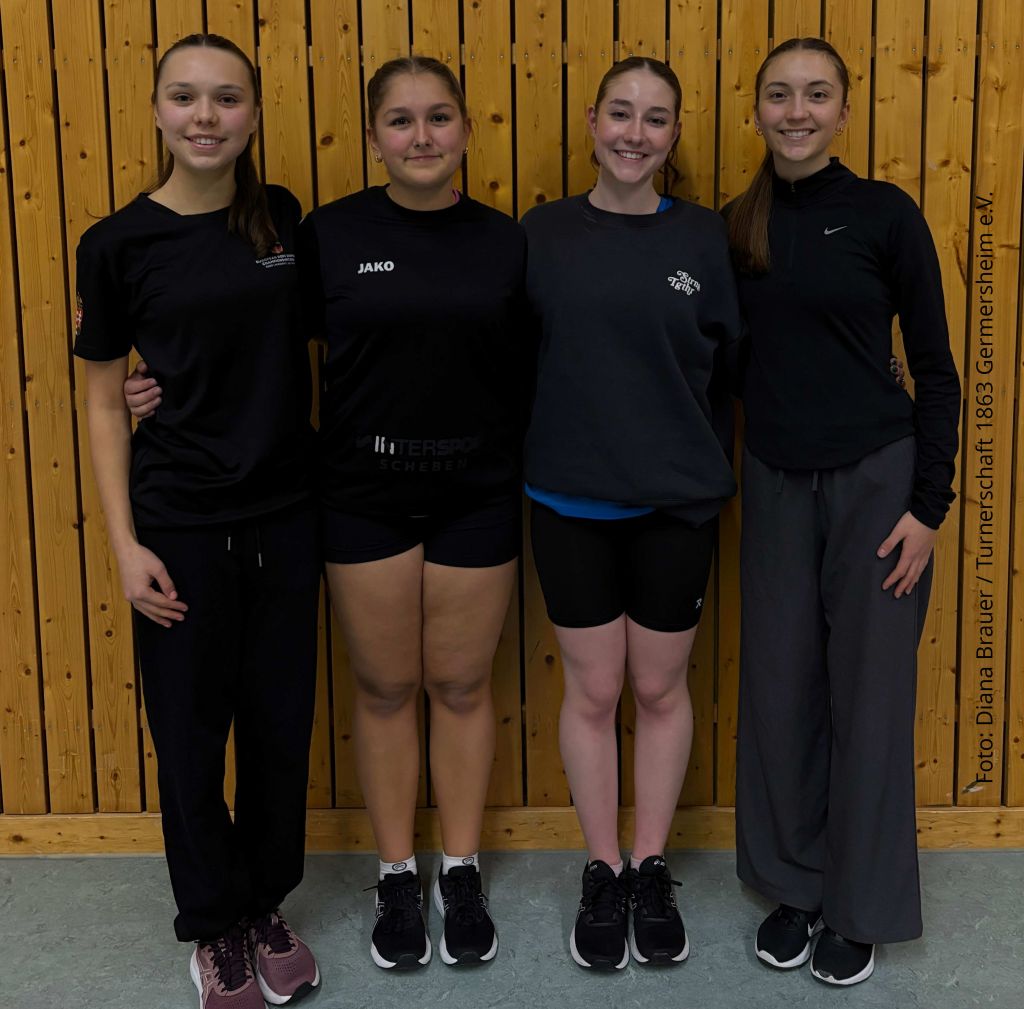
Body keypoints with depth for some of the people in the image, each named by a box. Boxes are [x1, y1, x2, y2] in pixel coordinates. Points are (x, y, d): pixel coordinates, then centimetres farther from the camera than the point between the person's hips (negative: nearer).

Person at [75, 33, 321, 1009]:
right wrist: (125, 546, -8)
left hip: (285, 515, 3)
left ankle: (267, 905, 33)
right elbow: (104, 401, -2)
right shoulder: (119, 243, -6)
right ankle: (213, 929, 28)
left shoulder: (280, 217, 2)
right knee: (190, 729, 7)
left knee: (279, 721, 12)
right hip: (180, 525, -3)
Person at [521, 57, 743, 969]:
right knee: (592, 690, 8)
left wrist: (712, 466, -2)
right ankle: (603, 873, 25)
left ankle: (652, 870, 27)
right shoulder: (545, 232, -1)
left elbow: (729, 365, 3)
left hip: (677, 500, 0)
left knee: (661, 688, 11)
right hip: (571, 500, 0)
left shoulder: (703, 236, -1)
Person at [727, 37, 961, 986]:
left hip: (875, 476, -3)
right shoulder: (735, 226, 5)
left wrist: (928, 504, -10)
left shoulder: (885, 213, -6)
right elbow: (732, 364, 10)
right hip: (774, 480, 4)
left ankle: (861, 907, 21)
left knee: (868, 690, 5)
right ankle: (794, 884, 27)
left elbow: (934, 367, -5)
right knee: (779, 687, 9)